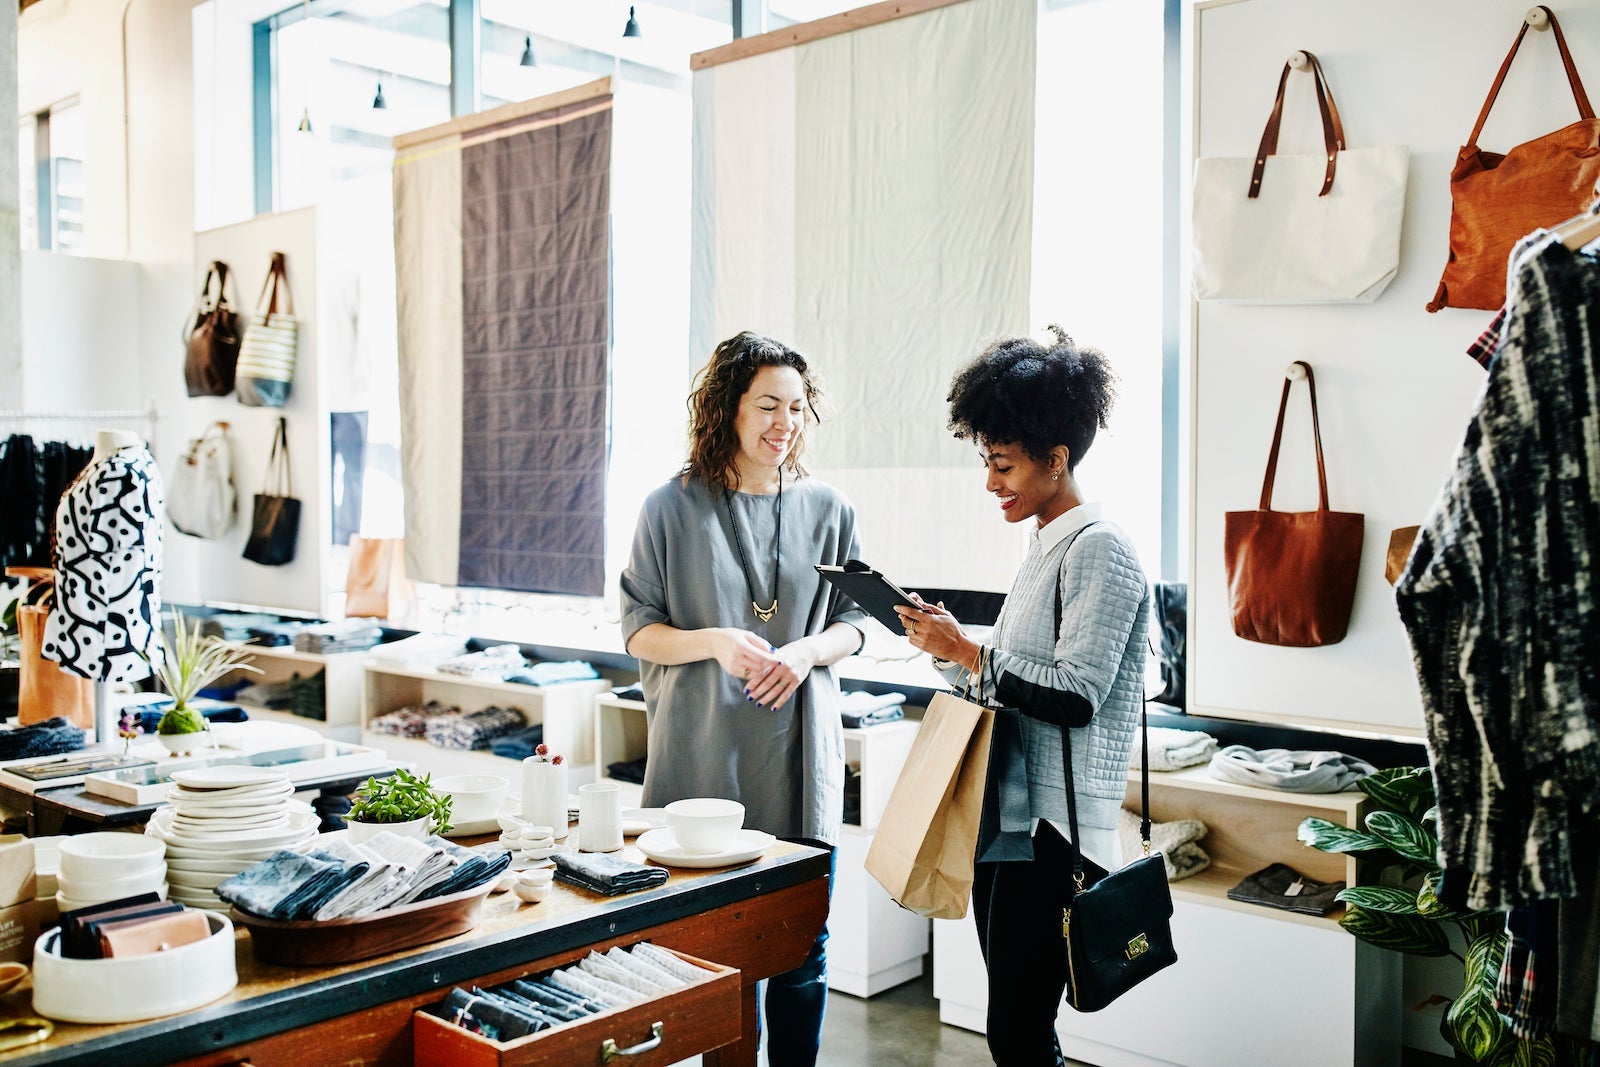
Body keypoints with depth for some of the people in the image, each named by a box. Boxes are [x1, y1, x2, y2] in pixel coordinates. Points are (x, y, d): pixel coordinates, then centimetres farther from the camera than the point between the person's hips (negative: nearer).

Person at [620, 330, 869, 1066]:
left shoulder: (827, 509, 6)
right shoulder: (673, 508, -1)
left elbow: (853, 621, 10)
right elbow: (639, 632, 1)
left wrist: (805, 653, -10)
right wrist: (714, 642, -17)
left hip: (799, 756, 2)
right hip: (704, 756, -2)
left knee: (802, 946, 8)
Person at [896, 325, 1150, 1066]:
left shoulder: (1099, 552, -14)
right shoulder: (1042, 547, 15)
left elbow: (1075, 696, -21)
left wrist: (968, 652, -15)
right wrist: (949, 644, 5)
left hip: (1057, 826, -9)